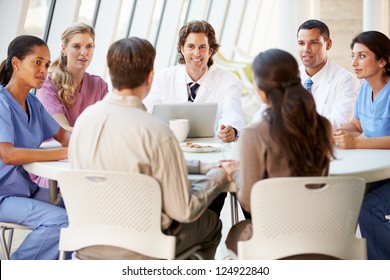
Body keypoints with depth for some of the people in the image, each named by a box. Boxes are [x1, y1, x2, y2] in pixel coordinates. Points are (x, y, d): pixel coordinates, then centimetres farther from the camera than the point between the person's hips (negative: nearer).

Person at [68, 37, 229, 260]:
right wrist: (218, 177, 1)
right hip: (136, 252, -6)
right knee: (210, 222, 23)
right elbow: (184, 211, -18)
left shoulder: (85, 118, -4)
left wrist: (201, 167, 16)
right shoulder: (156, 132, -24)